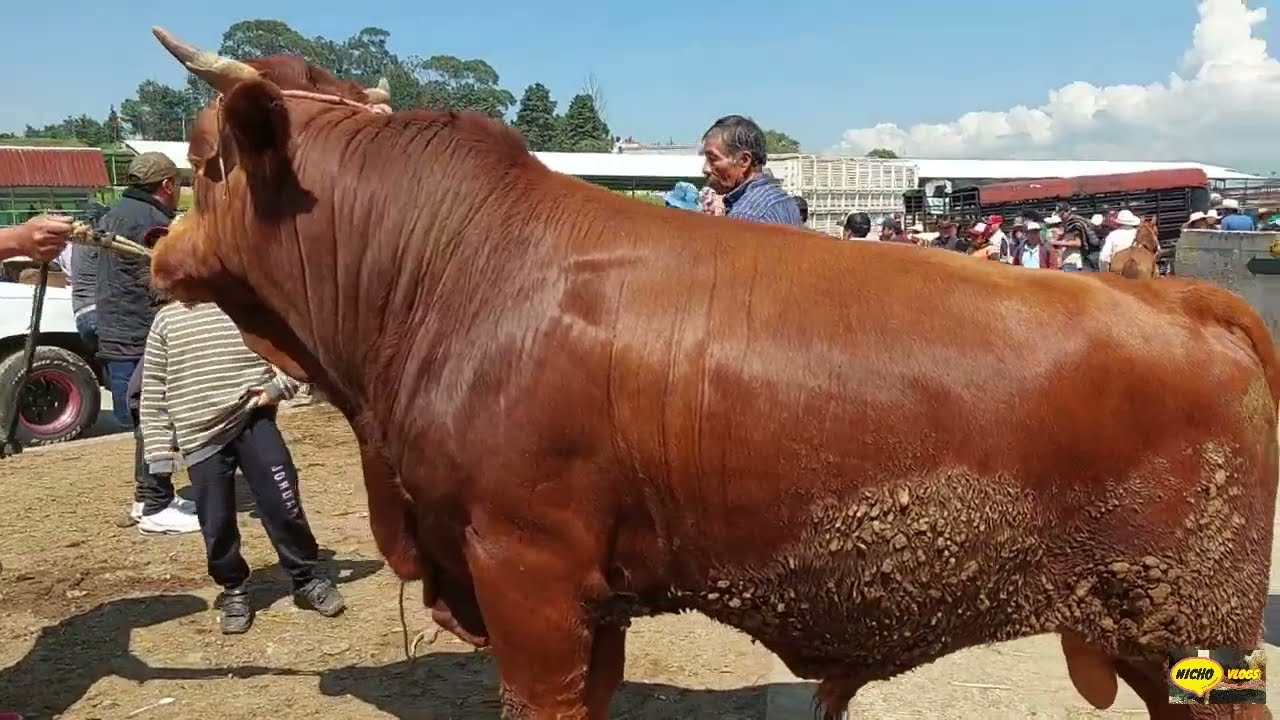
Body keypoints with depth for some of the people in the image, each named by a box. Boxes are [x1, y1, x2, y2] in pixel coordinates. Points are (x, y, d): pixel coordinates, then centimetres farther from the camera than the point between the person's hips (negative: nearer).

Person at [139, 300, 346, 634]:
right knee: (216, 524, 6)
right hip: (200, 436, 2)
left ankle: (306, 580, 20)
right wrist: (159, 449, 2)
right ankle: (234, 591, 29)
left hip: (253, 422, -1)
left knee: (283, 505, 0)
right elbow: (153, 389, 7)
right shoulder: (166, 320, 6)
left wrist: (278, 385, -10)